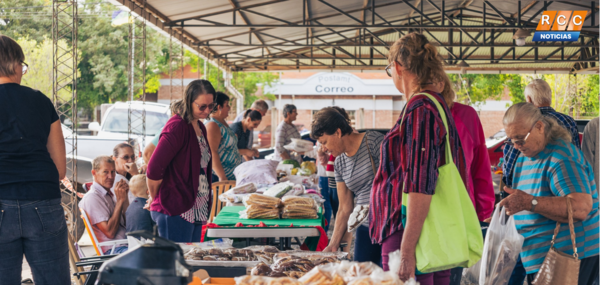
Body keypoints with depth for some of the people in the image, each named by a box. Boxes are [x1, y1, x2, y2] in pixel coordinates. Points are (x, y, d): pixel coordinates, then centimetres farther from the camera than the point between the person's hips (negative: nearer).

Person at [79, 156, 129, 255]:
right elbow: (110, 232, -14)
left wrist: (125, 197, 8)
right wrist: (120, 200, -8)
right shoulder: (92, 197, -6)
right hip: (112, 250, -9)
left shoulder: (108, 195, 23)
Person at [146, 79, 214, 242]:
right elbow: (154, 168, -22)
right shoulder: (177, 127, -15)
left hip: (195, 211, 9)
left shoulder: (200, 128, 15)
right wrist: (154, 197, -7)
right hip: (175, 211, -9)